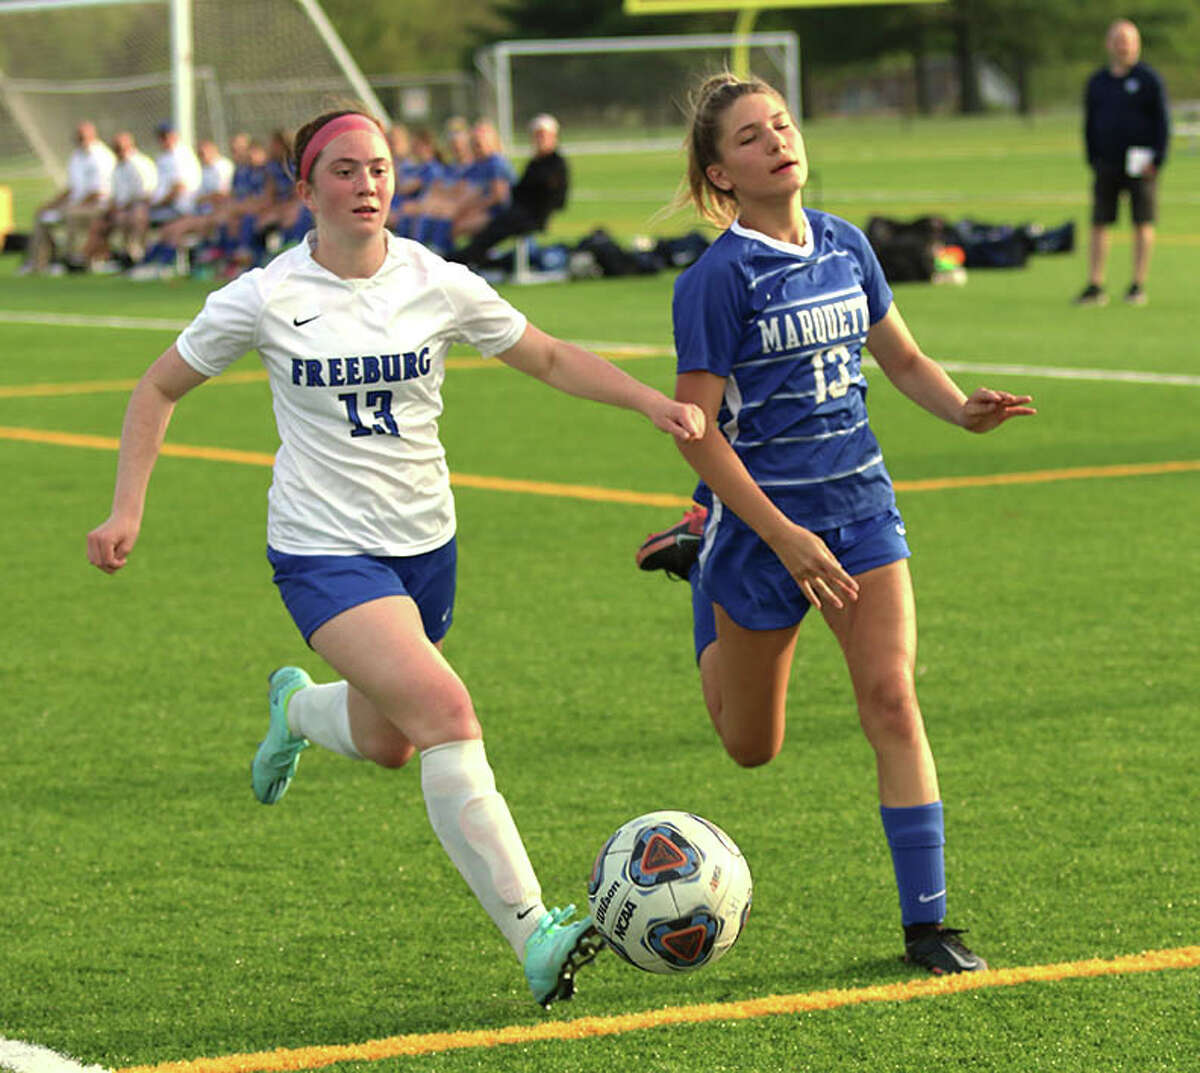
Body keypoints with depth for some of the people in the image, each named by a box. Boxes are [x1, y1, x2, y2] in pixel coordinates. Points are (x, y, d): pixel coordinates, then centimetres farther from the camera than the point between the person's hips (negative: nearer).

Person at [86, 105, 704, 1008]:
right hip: (324, 551, -5)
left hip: (425, 543, 5)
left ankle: (297, 707, 54)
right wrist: (128, 510, -5)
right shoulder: (266, 299, -10)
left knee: (388, 744, 16)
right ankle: (534, 935, -25)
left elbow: (548, 358, 8)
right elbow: (161, 389, 3)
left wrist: (653, 402, -6)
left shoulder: (438, 285, -4)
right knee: (444, 710, -24)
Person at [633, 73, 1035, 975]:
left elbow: (903, 359, 16)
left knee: (891, 700, -11)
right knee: (753, 746, 14)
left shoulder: (845, 246, 2)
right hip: (762, 515, -4)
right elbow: (696, 430, -16)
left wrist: (963, 409, -6)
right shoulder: (718, 280, -15)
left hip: (859, 502, 4)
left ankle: (926, 921, -5)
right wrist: (785, 538, -21)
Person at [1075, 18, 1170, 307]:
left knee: (1143, 225, 0)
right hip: (1106, 165, 3)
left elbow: (1162, 121, -1)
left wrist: (1157, 160, -9)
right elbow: (1089, 123, 15)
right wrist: (1093, 160, 5)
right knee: (1098, 225, -1)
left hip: (1141, 165, -3)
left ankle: (1138, 285, 8)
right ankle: (1095, 286, 1)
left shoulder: (1149, 79, 0)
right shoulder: (1097, 82, 10)